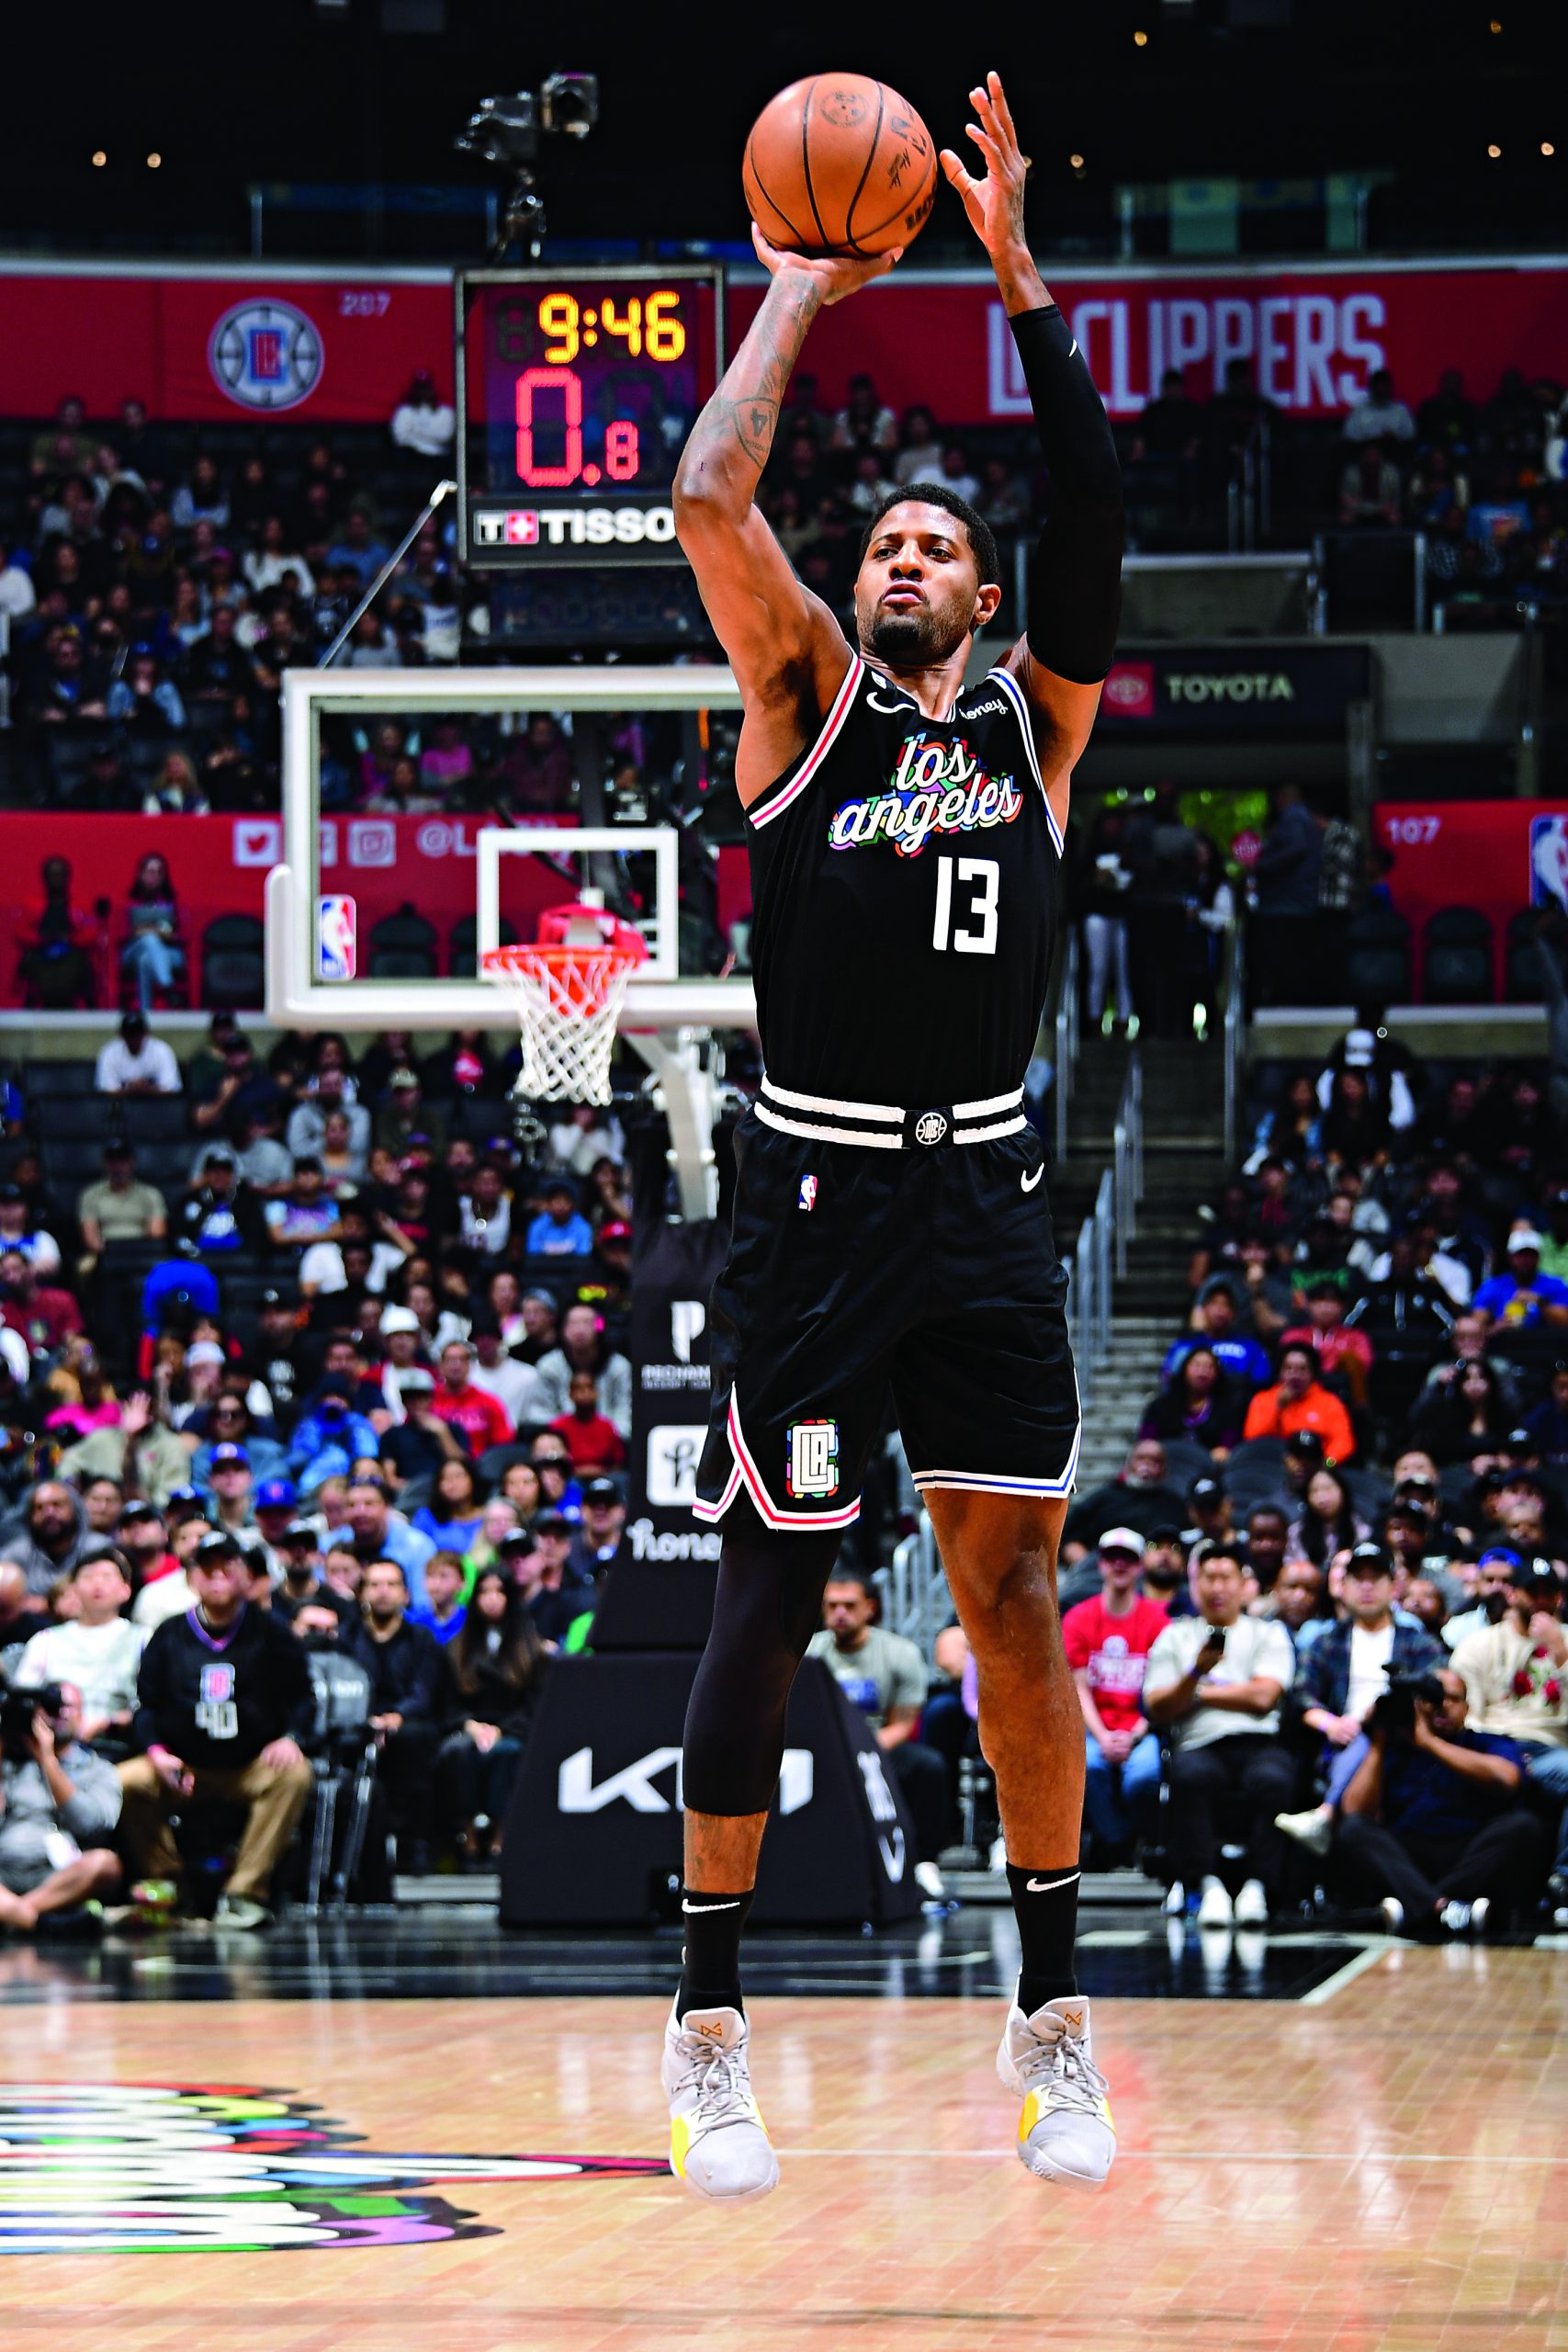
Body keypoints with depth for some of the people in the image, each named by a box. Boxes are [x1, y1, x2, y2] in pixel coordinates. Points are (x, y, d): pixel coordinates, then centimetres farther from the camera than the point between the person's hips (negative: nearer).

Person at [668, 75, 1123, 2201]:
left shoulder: (1033, 717, 12)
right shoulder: (806, 694, 6)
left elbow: (1098, 527, -3)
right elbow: (711, 497, -8)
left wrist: (1021, 278, -8)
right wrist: (801, 291, 0)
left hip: (985, 1194, 3)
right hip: (818, 1193, -2)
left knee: (1018, 1593, 1)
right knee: (769, 1598, 0)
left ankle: (1054, 2017, 8)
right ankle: (710, 2023, 7)